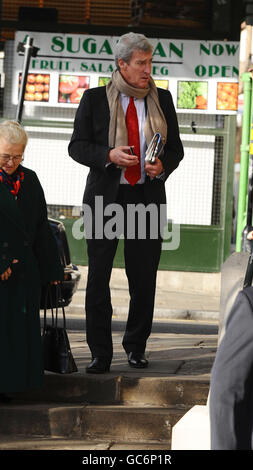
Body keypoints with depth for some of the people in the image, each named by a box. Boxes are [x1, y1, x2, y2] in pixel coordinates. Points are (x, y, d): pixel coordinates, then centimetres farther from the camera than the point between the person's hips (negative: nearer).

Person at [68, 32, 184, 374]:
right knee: (98, 277, -2)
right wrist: (110, 155, -15)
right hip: (105, 196, -2)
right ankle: (100, 354, 5)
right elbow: (77, 146, 1)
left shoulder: (162, 99, 8)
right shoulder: (95, 99, 1)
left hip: (148, 197, 2)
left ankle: (136, 347, 20)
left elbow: (175, 148, 13)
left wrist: (163, 166, -9)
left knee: (144, 278, 3)